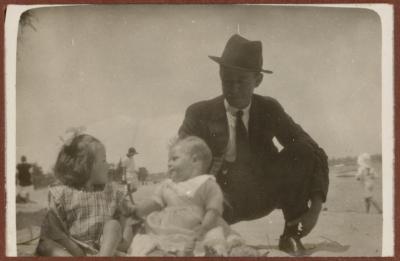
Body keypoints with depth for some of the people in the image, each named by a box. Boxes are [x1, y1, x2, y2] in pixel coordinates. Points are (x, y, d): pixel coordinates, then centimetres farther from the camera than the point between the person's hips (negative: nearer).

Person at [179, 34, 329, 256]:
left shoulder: (270, 110, -3)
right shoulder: (200, 114, -7)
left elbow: (315, 154, -5)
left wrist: (315, 209, -19)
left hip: (265, 195, 3)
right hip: (223, 202, -3)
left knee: (303, 152, -21)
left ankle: (292, 234, -9)